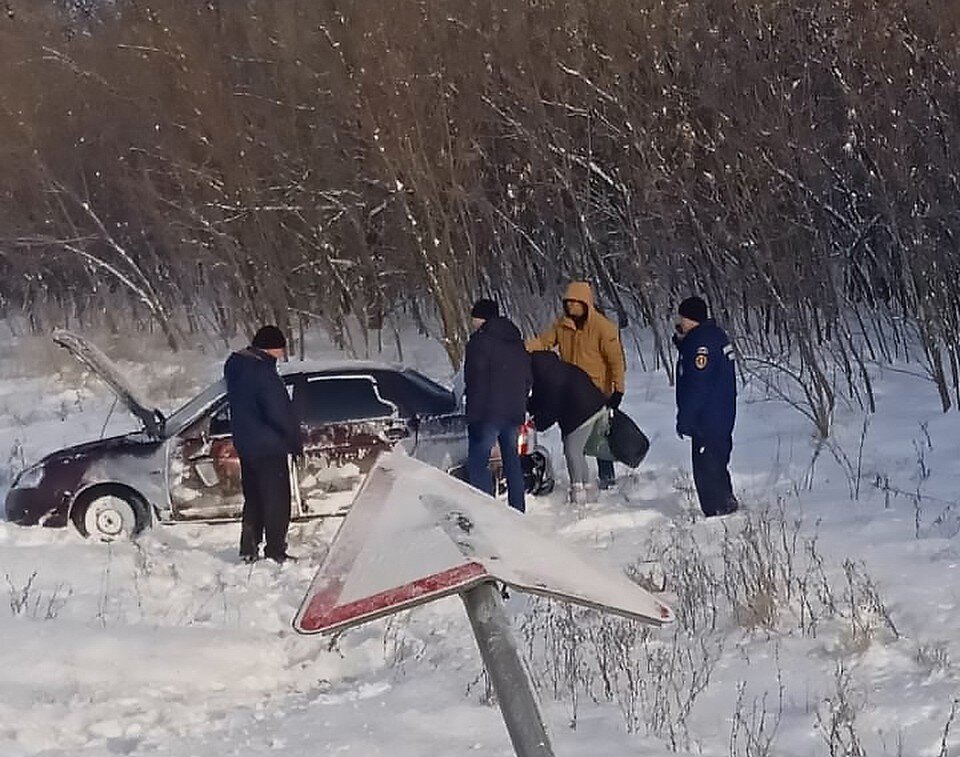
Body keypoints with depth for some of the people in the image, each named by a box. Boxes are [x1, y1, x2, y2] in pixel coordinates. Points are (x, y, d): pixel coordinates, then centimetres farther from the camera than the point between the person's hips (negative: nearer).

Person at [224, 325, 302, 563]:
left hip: (244, 443, 9)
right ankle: (275, 552, 2)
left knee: (253, 499, 18)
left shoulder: (235, 366, 7)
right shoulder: (262, 372, -22)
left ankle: (249, 550, 21)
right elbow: (278, 413, -22)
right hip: (269, 446, -9)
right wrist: (295, 441, -10)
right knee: (277, 500, 0)